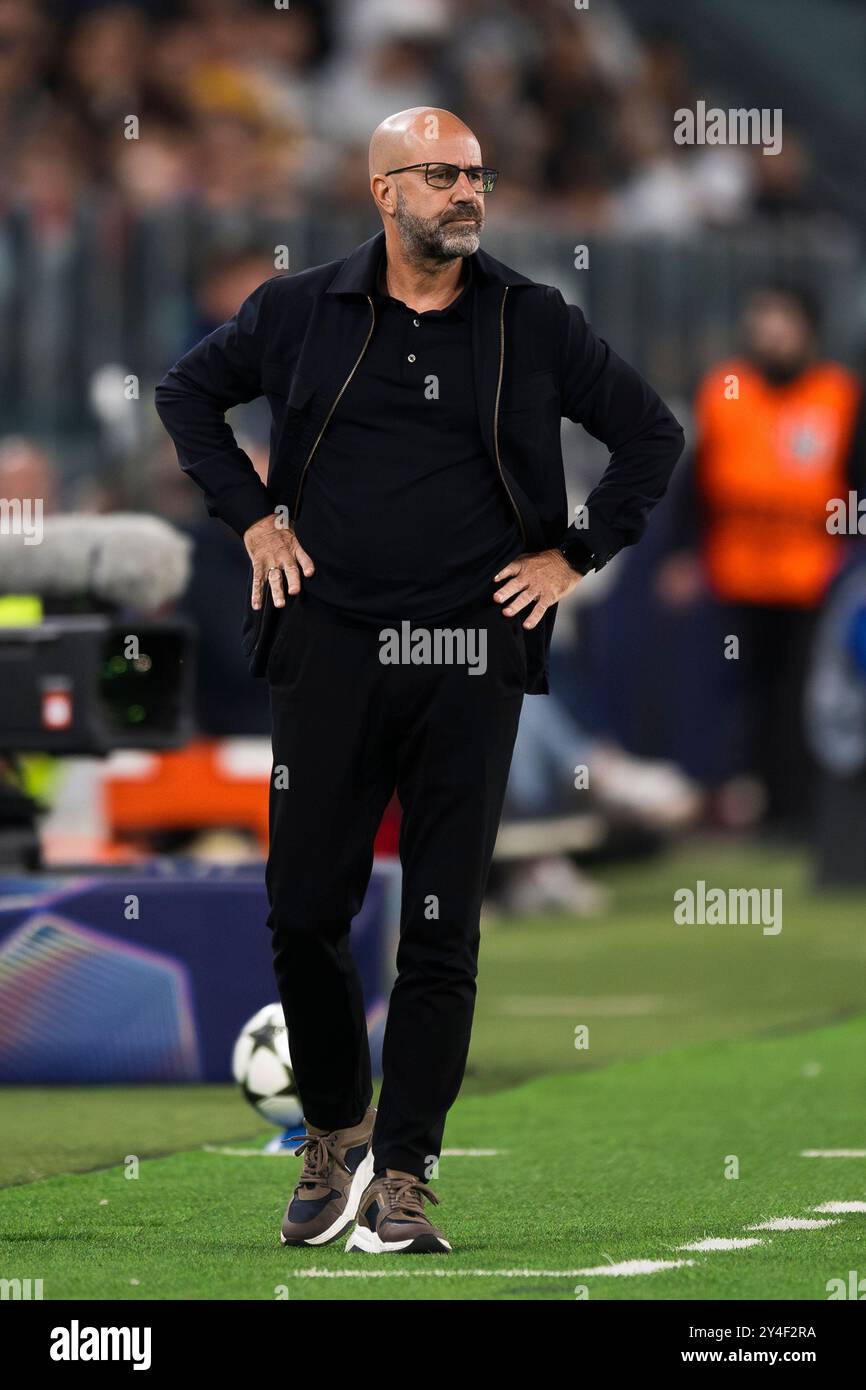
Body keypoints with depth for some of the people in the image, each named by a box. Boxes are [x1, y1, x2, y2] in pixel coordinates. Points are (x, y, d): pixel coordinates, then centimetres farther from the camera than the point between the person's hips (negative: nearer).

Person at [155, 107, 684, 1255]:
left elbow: (652, 434, 14)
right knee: (305, 910, 0)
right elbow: (188, 393, 20)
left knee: (443, 933, -2)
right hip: (328, 645, 0)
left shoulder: (534, 323, 5)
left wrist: (575, 556, 6)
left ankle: (402, 1175, 3)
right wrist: (252, 514, 10)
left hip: (468, 659, 0)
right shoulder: (301, 312, 5)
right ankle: (335, 1127, 21)